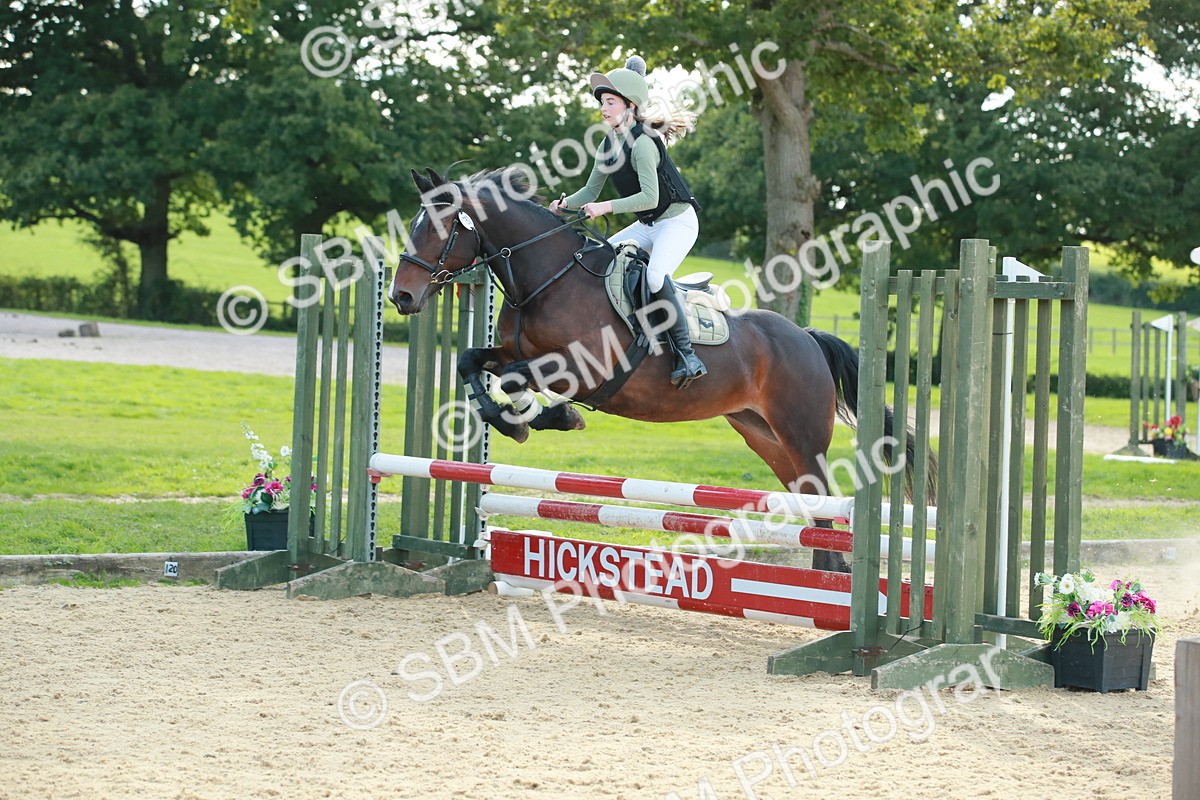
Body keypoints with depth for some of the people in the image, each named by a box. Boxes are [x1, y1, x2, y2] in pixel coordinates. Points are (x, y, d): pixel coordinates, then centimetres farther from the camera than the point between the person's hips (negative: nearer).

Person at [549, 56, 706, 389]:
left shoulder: (642, 143, -22)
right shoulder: (610, 144, 5)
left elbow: (649, 196, -28)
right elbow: (591, 190, 12)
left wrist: (606, 207, -31)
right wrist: (565, 204, -6)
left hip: (677, 221, -10)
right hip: (647, 226, 10)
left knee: (655, 275, -32)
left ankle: (687, 354, -27)